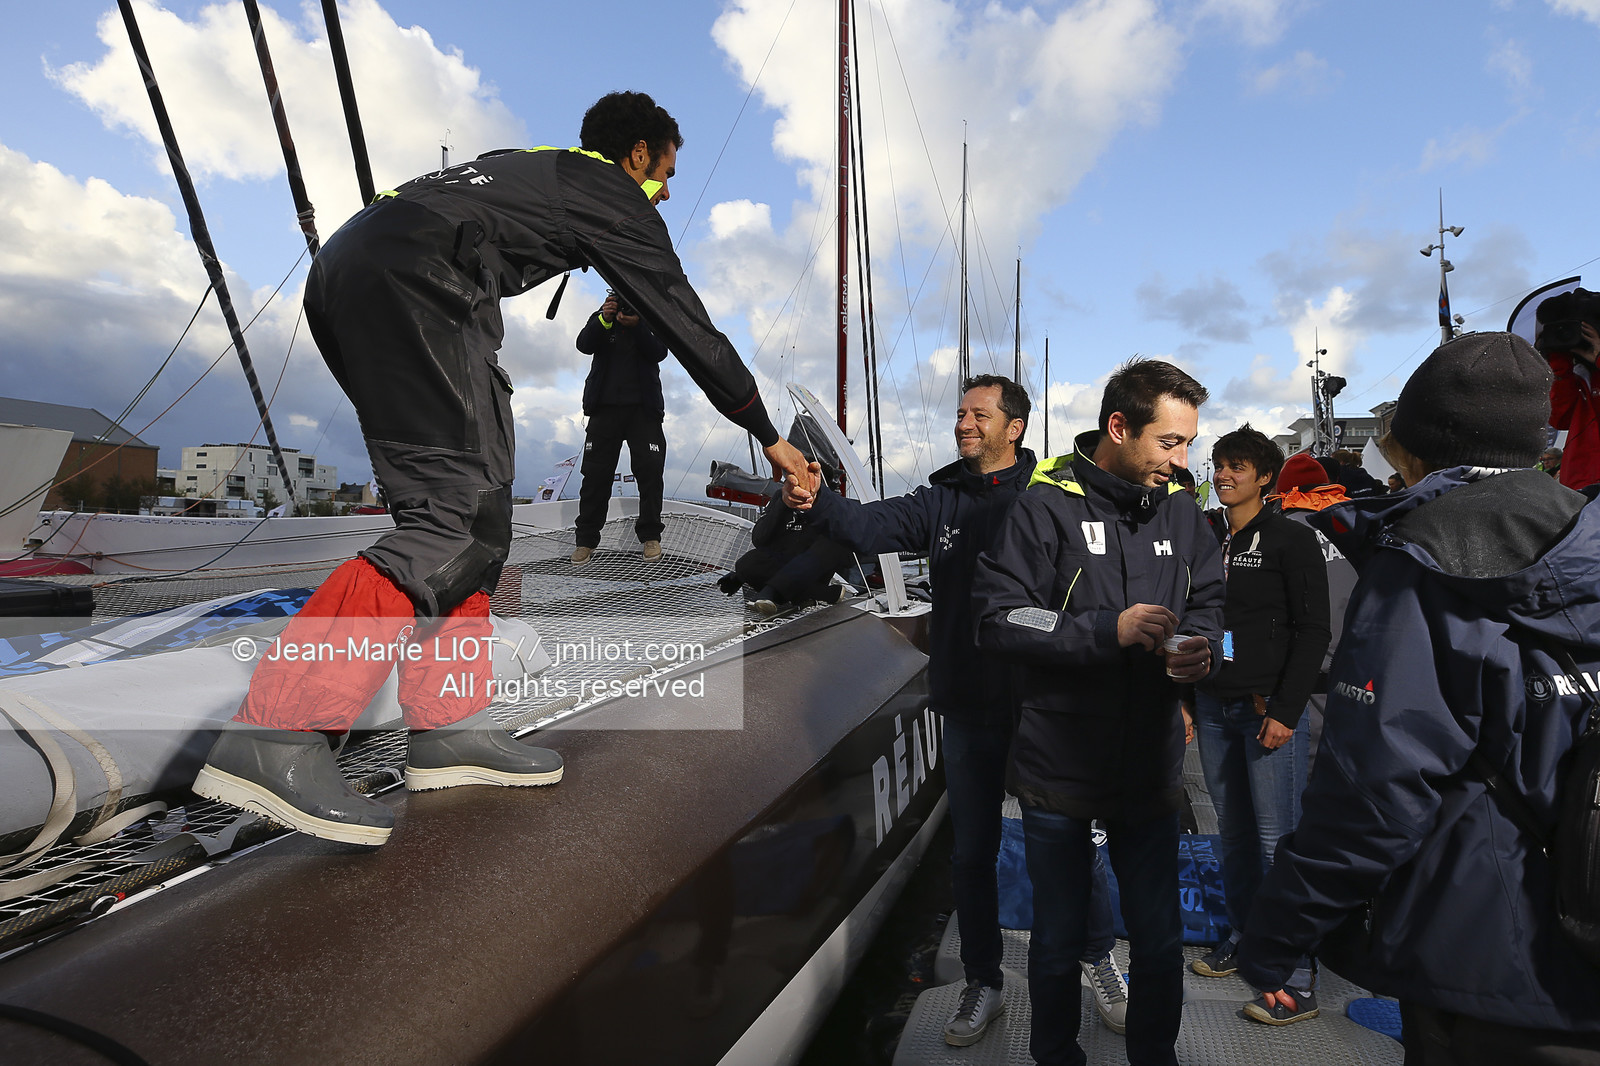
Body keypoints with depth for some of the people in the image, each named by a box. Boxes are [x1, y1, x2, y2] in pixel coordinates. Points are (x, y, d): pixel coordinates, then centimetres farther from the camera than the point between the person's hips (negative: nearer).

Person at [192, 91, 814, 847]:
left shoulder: (528, 166, 34)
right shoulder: (615, 196, 12)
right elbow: (690, 329, 11)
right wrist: (769, 436, 18)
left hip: (339, 272, 9)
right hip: (413, 280, -9)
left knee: (470, 503, 6)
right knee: (460, 517, -15)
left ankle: (450, 726, 5)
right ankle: (275, 736, -22)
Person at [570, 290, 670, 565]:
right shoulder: (600, 318, 13)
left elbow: (659, 352, -7)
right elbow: (584, 345, -6)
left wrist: (637, 326, -22)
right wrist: (604, 320, -23)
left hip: (643, 408, 0)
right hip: (605, 407, 1)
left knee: (650, 470, -9)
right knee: (595, 473, -2)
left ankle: (650, 535, 2)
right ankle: (586, 539, 5)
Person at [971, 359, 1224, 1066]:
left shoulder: (1180, 512, 4)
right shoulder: (1045, 507, -13)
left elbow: (1206, 604, 11)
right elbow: (998, 620, -18)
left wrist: (1199, 647, -12)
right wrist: (1111, 631, -25)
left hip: (1151, 766, 4)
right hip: (1059, 769, -4)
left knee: (1160, 942, 17)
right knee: (1059, 941, 16)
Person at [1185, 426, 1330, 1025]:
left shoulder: (1292, 539, -4)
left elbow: (1313, 632, -7)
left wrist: (1285, 711, -13)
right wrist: (1187, 699, 12)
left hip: (1271, 706, -5)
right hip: (1215, 706, 5)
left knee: (1277, 838, -4)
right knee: (1232, 829, 12)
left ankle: (1298, 975, 7)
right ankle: (1242, 938, 26)